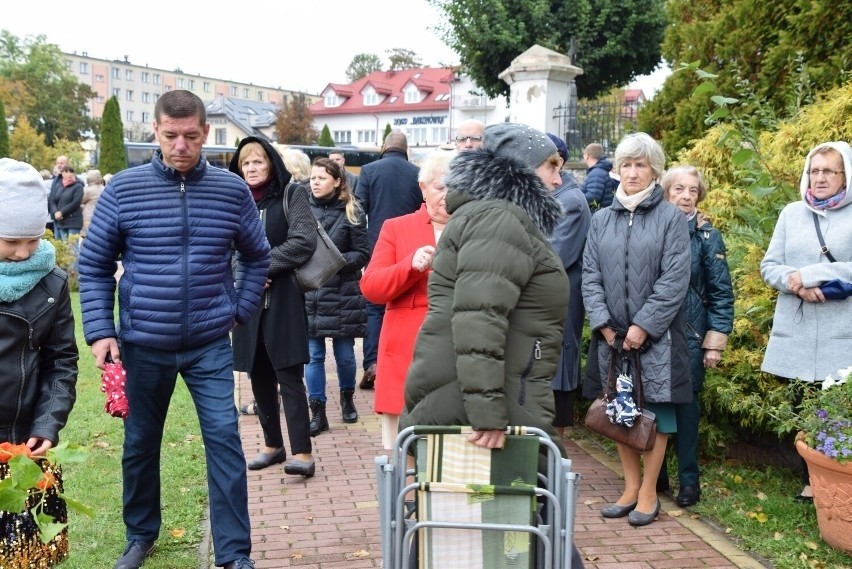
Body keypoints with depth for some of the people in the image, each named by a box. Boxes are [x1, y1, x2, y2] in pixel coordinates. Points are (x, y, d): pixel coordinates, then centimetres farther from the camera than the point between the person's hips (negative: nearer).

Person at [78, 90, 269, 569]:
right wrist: (100, 331, -8)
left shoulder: (233, 190, -3)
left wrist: (240, 310, 4)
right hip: (143, 344, 1)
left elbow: (257, 257, 12)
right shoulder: (123, 189, -6)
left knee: (224, 439, -3)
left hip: (210, 344, 0)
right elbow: (95, 265, 0)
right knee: (140, 443, 15)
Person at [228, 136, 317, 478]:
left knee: (289, 376, -8)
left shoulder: (291, 194, -1)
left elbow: (303, 241, -12)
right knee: (259, 376, 11)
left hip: (283, 299, -5)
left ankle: (302, 452, -7)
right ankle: (273, 444, 24)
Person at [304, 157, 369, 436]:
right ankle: (317, 412, 13)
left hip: (342, 294, -1)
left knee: (344, 354, 9)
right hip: (308, 293, 1)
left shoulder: (351, 213, -1)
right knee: (313, 355, 4)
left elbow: (363, 254, -2)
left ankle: (347, 398, 35)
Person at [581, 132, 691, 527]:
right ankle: (631, 486, 23)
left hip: (655, 335, -4)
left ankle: (648, 493, 14)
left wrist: (643, 326, -13)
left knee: (655, 412, 2)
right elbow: (590, 275, 4)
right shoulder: (601, 220, 9)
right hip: (612, 335, 4)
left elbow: (674, 280, -9)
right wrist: (604, 324, -7)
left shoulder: (671, 218, -2)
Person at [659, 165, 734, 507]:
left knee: (685, 403, 1)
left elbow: (722, 293, 0)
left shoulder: (707, 237, 1)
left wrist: (715, 342, -5)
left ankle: (689, 480, 13)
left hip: (689, 336, -2)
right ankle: (655, 475, 18)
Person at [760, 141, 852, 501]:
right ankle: (811, 482, 22)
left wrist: (811, 275, -14)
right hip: (796, 334, 3)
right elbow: (769, 266, 8)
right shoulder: (791, 213, 11)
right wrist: (794, 283, -10)